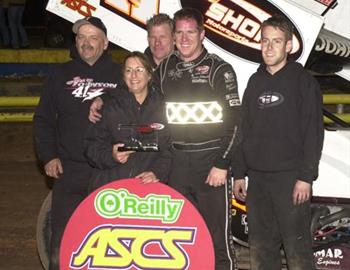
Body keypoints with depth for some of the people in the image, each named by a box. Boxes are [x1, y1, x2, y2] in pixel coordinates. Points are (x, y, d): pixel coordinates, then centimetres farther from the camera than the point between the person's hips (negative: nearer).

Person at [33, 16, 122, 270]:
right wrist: (48, 156, 3)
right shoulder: (61, 74, 10)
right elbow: (43, 119, 12)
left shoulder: (118, 75, 5)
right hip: (68, 171, 1)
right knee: (62, 241, 3)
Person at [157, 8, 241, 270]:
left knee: (217, 235, -3)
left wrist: (222, 165, -12)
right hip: (176, 162, 4)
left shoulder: (219, 69, -2)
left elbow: (233, 120, -6)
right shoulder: (165, 68, 11)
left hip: (210, 161, -4)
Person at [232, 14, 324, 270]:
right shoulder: (255, 82, 14)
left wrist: (306, 176, -14)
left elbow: (314, 132, -7)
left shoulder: (303, 81, -2)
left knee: (297, 246, -4)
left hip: (289, 177, -5)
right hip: (257, 177, 6)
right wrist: (239, 173, 13)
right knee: (260, 246, 10)